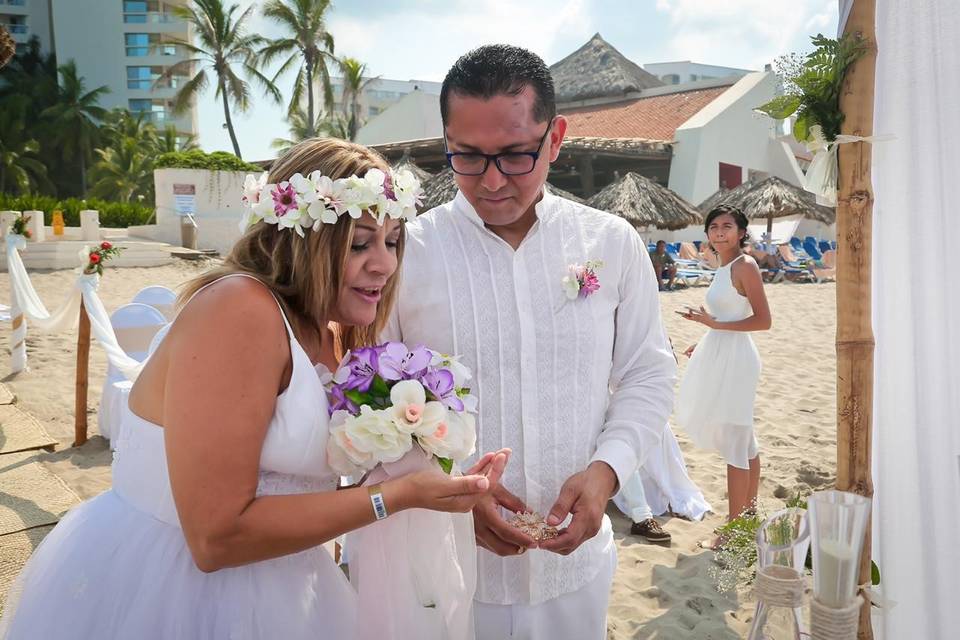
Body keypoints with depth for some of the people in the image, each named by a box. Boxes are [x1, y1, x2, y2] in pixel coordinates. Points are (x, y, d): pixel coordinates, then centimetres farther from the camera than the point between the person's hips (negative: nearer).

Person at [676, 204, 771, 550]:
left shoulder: (745, 265, -13)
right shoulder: (724, 268, 13)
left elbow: (763, 320, -17)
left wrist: (713, 323, -21)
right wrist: (704, 343, 22)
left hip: (734, 359, -10)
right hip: (719, 355, 10)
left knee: (734, 444, -3)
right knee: (744, 441, 19)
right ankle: (748, 512, 33)